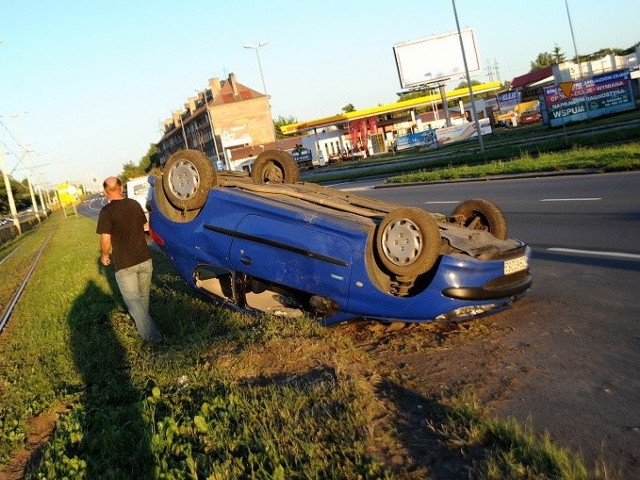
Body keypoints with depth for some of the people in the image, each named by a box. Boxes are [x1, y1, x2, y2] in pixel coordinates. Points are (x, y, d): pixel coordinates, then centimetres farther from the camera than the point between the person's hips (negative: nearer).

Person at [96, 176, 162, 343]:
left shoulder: (107, 211, -15)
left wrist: (104, 255, 2)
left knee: (133, 300, 3)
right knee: (143, 296, 22)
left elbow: (105, 240, -17)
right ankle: (143, 322, 39)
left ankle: (151, 335, -2)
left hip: (124, 265, -5)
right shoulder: (135, 204, 3)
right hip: (145, 259, 5)